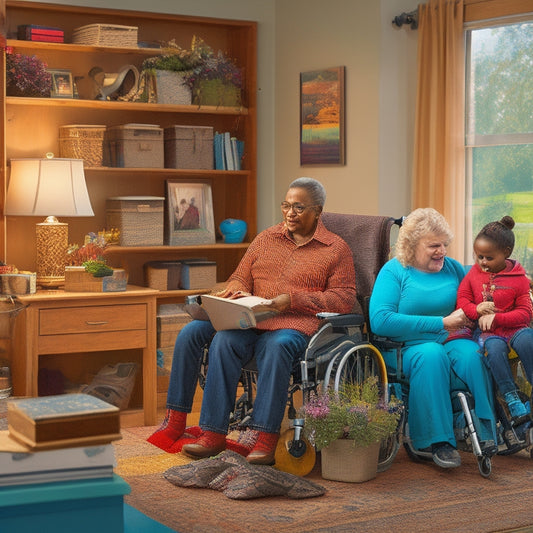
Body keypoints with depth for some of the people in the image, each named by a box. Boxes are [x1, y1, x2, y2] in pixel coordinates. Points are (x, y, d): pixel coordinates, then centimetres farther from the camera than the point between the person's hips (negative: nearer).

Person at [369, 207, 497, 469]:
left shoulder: (452, 268, 16)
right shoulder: (393, 271, 0)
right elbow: (380, 320, -15)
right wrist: (441, 324, -14)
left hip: (451, 340, 4)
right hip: (406, 347, -4)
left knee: (471, 353, -30)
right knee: (432, 355, -36)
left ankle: (483, 432, -25)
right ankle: (438, 440, -30)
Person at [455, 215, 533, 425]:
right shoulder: (474, 273, 9)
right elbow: (462, 299, 11)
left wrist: (496, 318, -18)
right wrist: (477, 310, -12)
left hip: (513, 327, -1)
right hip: (486, 330, 1)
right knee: (495, 348, -34)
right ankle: (511, 398, -26)